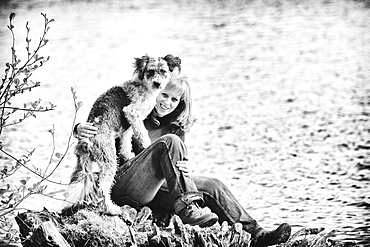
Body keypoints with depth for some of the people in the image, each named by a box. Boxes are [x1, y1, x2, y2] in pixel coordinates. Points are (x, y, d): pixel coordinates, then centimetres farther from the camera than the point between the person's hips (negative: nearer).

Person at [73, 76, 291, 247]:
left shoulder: (176, 127, 16)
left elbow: (184, 161, 6)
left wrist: (188, 168, -19)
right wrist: (80, 129, -26)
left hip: (157, 189, 6)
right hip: (123, 186, -6)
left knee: (212, 185, -10)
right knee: (170, 142, -26)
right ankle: (187, 207, -36)